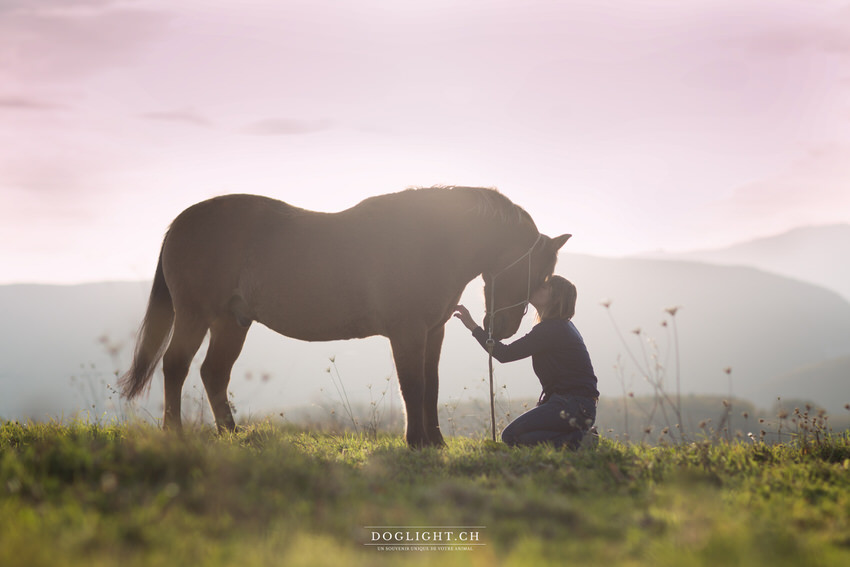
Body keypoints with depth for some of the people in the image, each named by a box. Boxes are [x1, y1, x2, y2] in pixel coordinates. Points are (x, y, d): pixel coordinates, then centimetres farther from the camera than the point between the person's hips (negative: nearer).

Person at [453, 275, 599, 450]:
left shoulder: (550, 330, -14)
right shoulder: (562, 327, 18)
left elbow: (504, 354, -14)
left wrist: (473, 327, -10)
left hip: (573, 407, -10)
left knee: (511, 435, -12)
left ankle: (576, 441, -15)